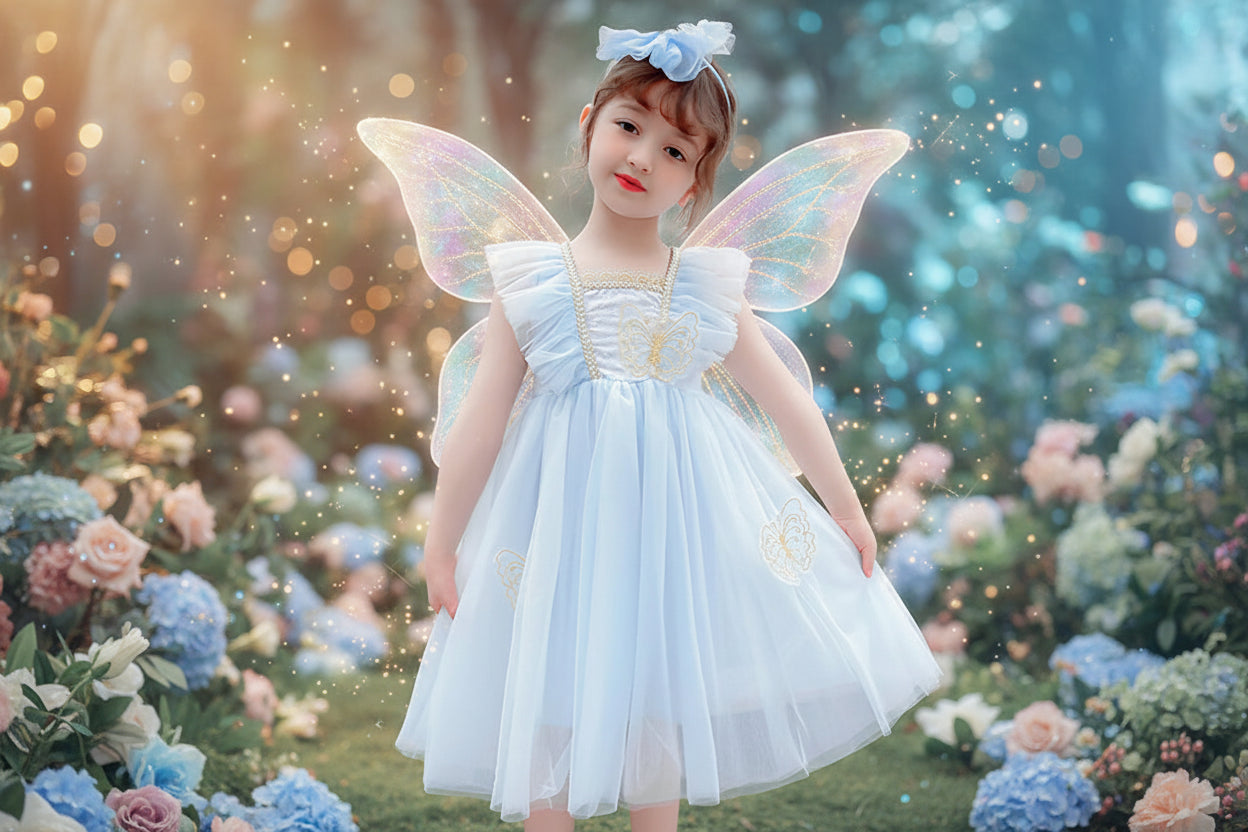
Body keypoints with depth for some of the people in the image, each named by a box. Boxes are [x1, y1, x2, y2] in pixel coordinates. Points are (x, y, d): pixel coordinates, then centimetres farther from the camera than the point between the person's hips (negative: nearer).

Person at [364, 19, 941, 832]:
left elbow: (788, 400, 10)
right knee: (547, 698, 7)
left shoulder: (708, 288, 3)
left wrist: (846, 510, 13)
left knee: (662, 699, 14)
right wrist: (441, 545, 2)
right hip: (563, 518, -1)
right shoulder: (533, 282, -1)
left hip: (676, 518, 1)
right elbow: (481, 419, 0)